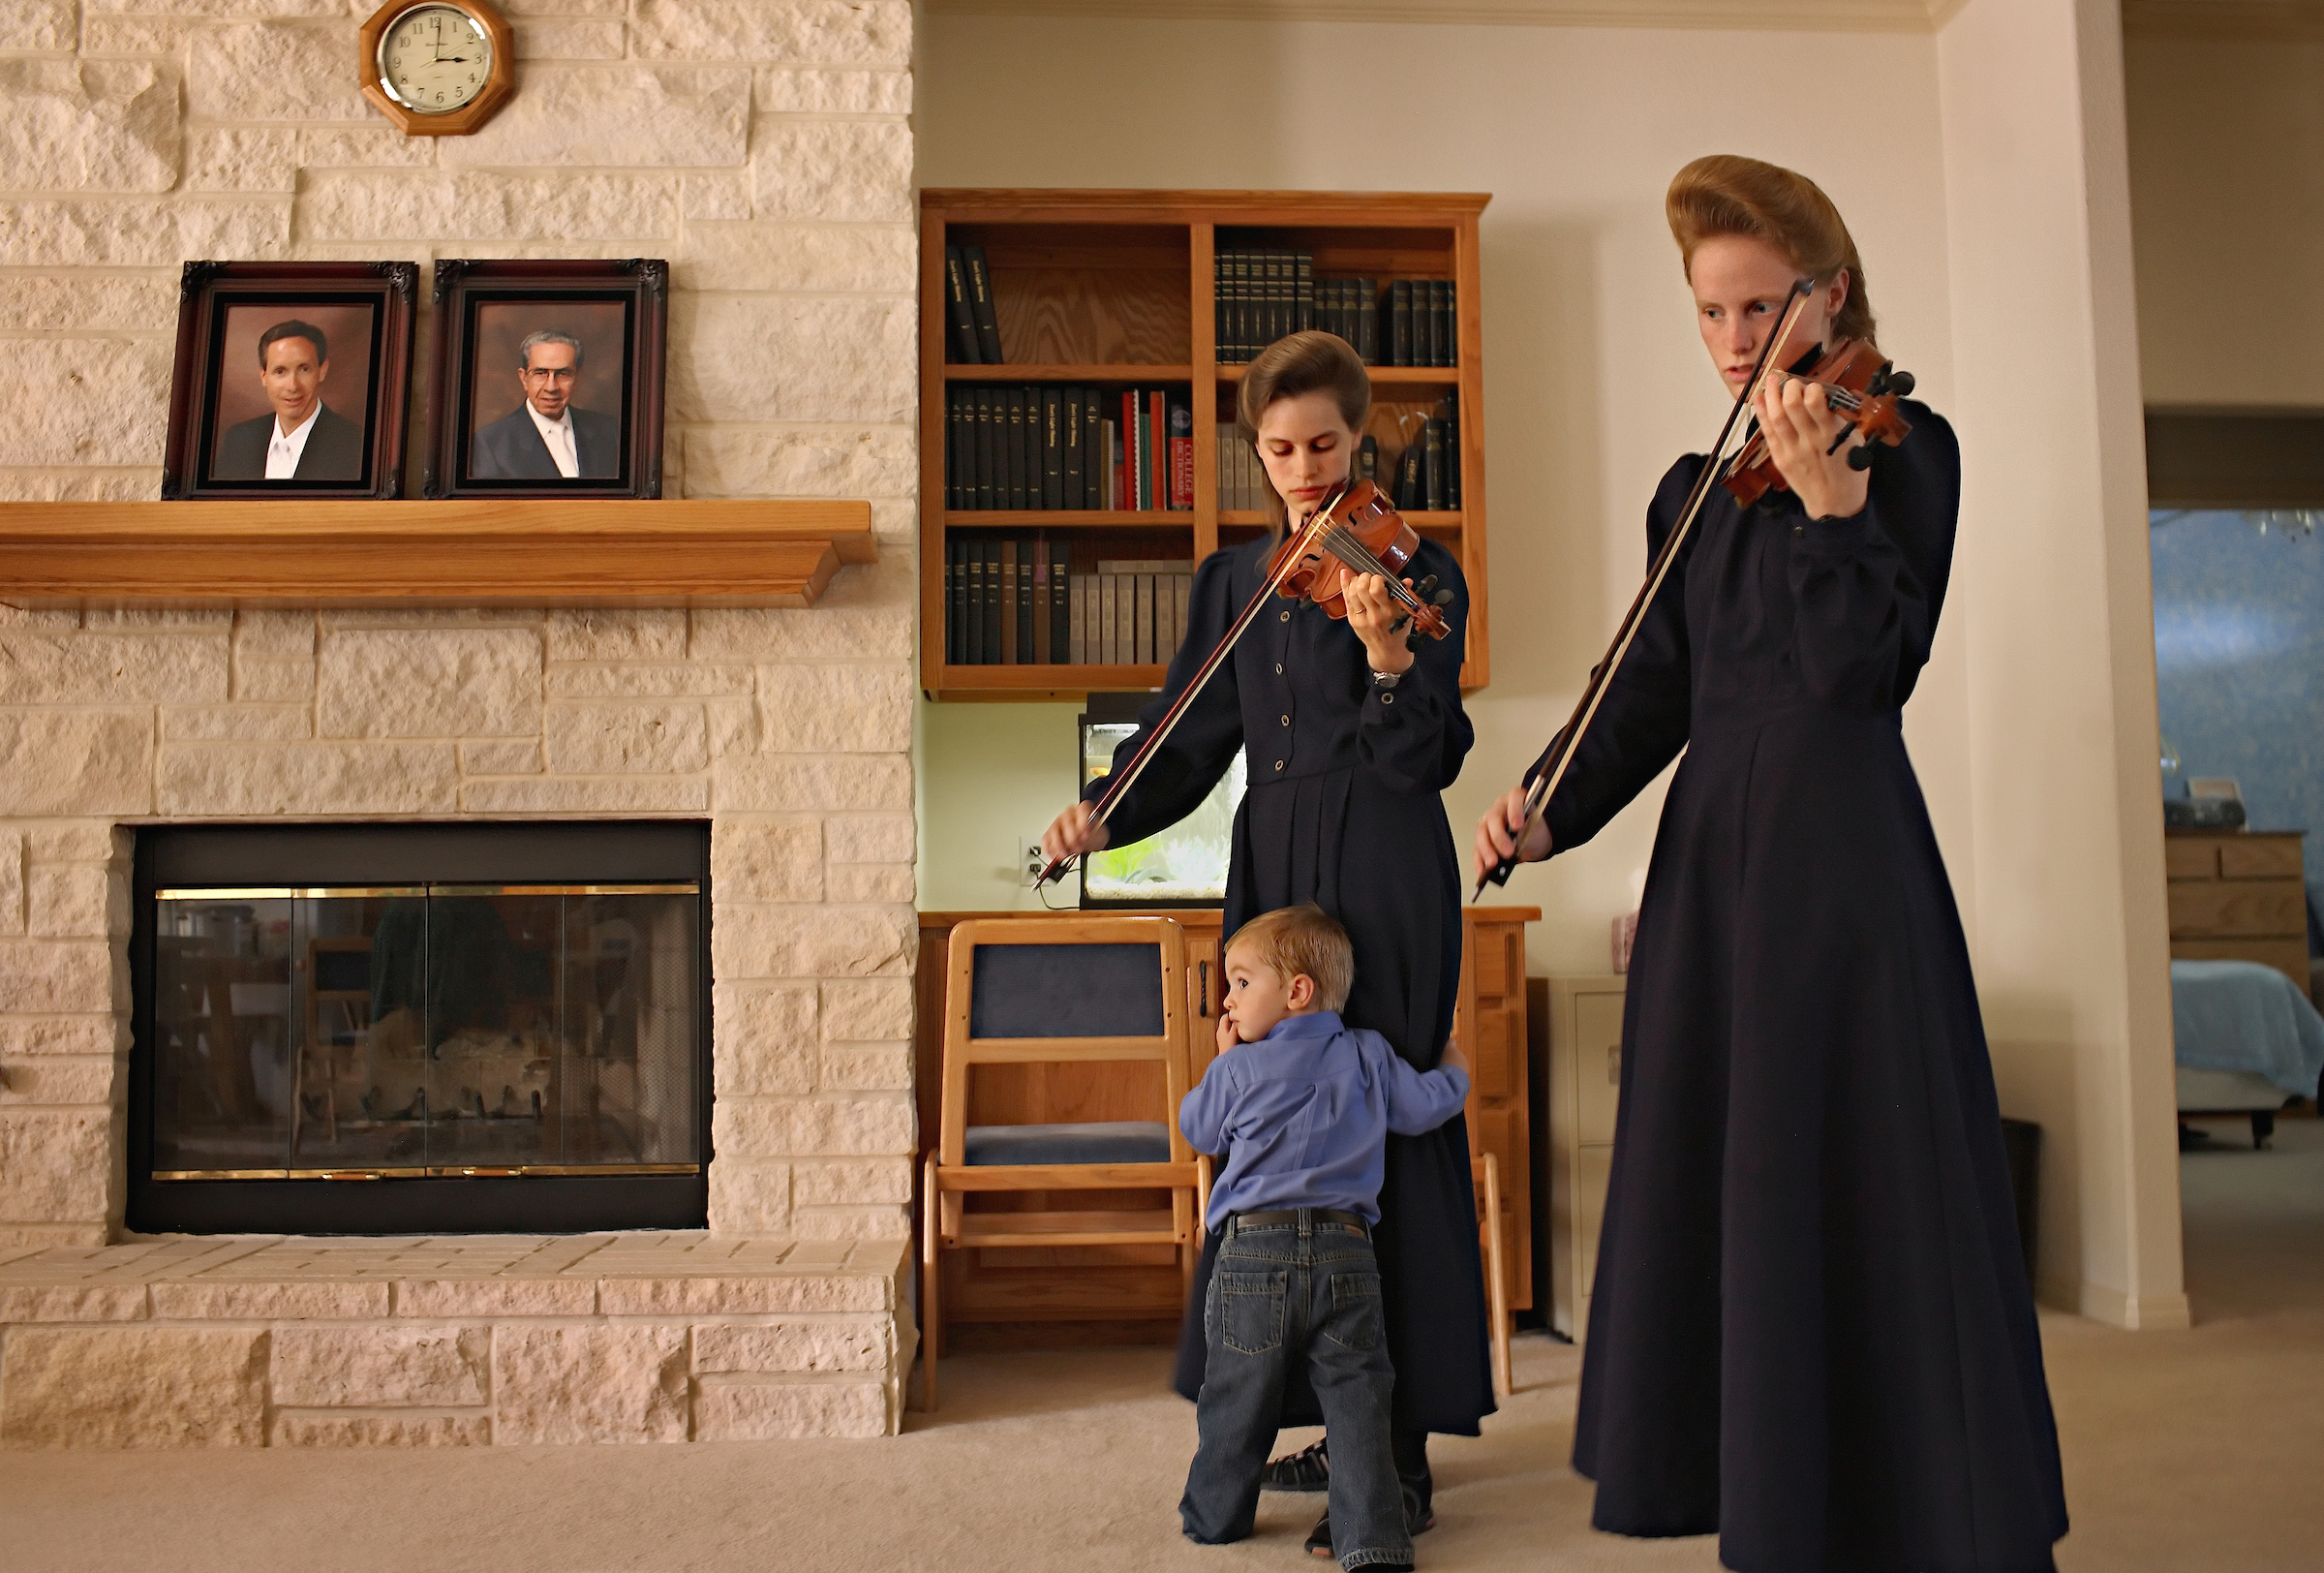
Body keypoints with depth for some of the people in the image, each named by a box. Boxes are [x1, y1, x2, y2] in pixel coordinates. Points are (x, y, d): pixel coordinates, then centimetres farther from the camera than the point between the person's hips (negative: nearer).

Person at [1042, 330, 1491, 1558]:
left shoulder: (1412, 570, -4)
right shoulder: (1232, 582, 12)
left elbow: (1429, 762, -13)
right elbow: (1191, 736, 11)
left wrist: (1388, 659, -31)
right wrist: (1106, 815, -5)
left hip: (1385, 878, -6)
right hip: (1273, 871, 6)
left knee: (1385, 1127, -5)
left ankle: (1406, 1451, 5)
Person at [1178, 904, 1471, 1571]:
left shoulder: (1237, 1069, 0)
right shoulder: (1367, 1055, 6)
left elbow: (1196, 1128, 15)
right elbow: (1423, 1108, 13)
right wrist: (1453, 1070, 33)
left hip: (1255, 1251, -2)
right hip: (1346, 1253, 2)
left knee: (1235, 1397, 12)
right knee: (1356, 1397, 4)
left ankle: (1215, 1516, 26)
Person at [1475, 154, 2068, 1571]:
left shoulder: (1904, 445, -3)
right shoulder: (1696, 488, 15)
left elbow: (1863, 668, -15)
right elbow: (1658, 691, 13)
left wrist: (1829, 501, -29)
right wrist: (1554, 812, 1)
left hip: (1843, 857, -6)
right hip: (1711, 856, 7)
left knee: (1851, 1186, -3)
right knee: (1717, 1183, 11)